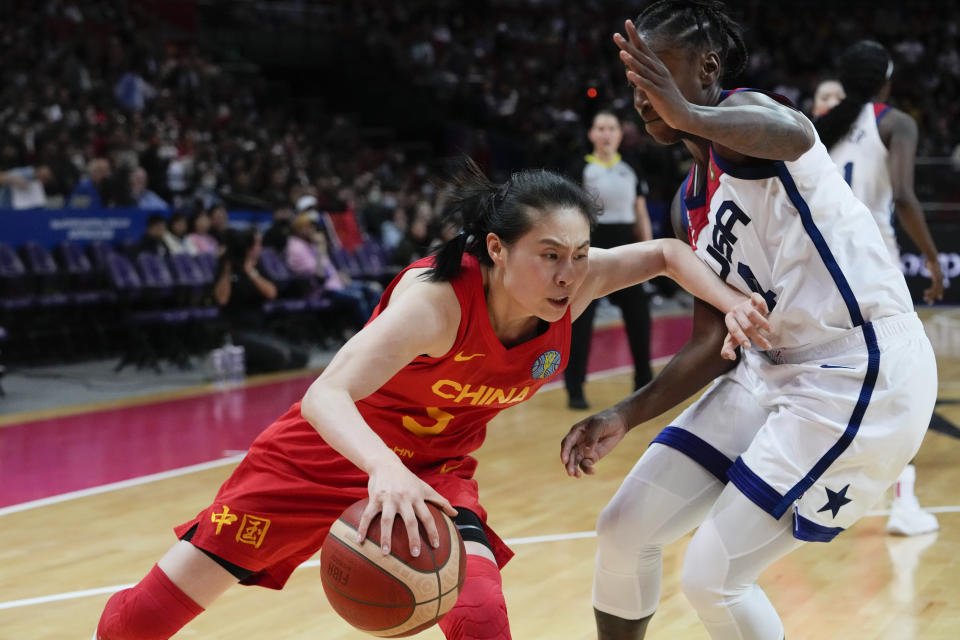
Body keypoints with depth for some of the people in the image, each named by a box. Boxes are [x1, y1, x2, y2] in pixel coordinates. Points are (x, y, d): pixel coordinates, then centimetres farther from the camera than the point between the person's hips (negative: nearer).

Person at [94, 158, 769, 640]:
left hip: (435, 469, 4)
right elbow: (325, 396, -43)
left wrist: (731, 301, -20)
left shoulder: (569, 287, -19)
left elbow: (668, 252, -2)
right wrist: (385, 470, -62)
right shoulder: (437, 297, -34)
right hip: (334, 450, -3)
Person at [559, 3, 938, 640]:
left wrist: (686, 113, -41)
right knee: (625, 529, 8)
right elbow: (714, 343, 13)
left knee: (712, 578, -10)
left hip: (861, 372, -9)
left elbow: (796, 135, -40)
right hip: (774, 368, 9)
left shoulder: (746, 108, -12)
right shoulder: (692, 203, 13)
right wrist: (625, 416, 5)